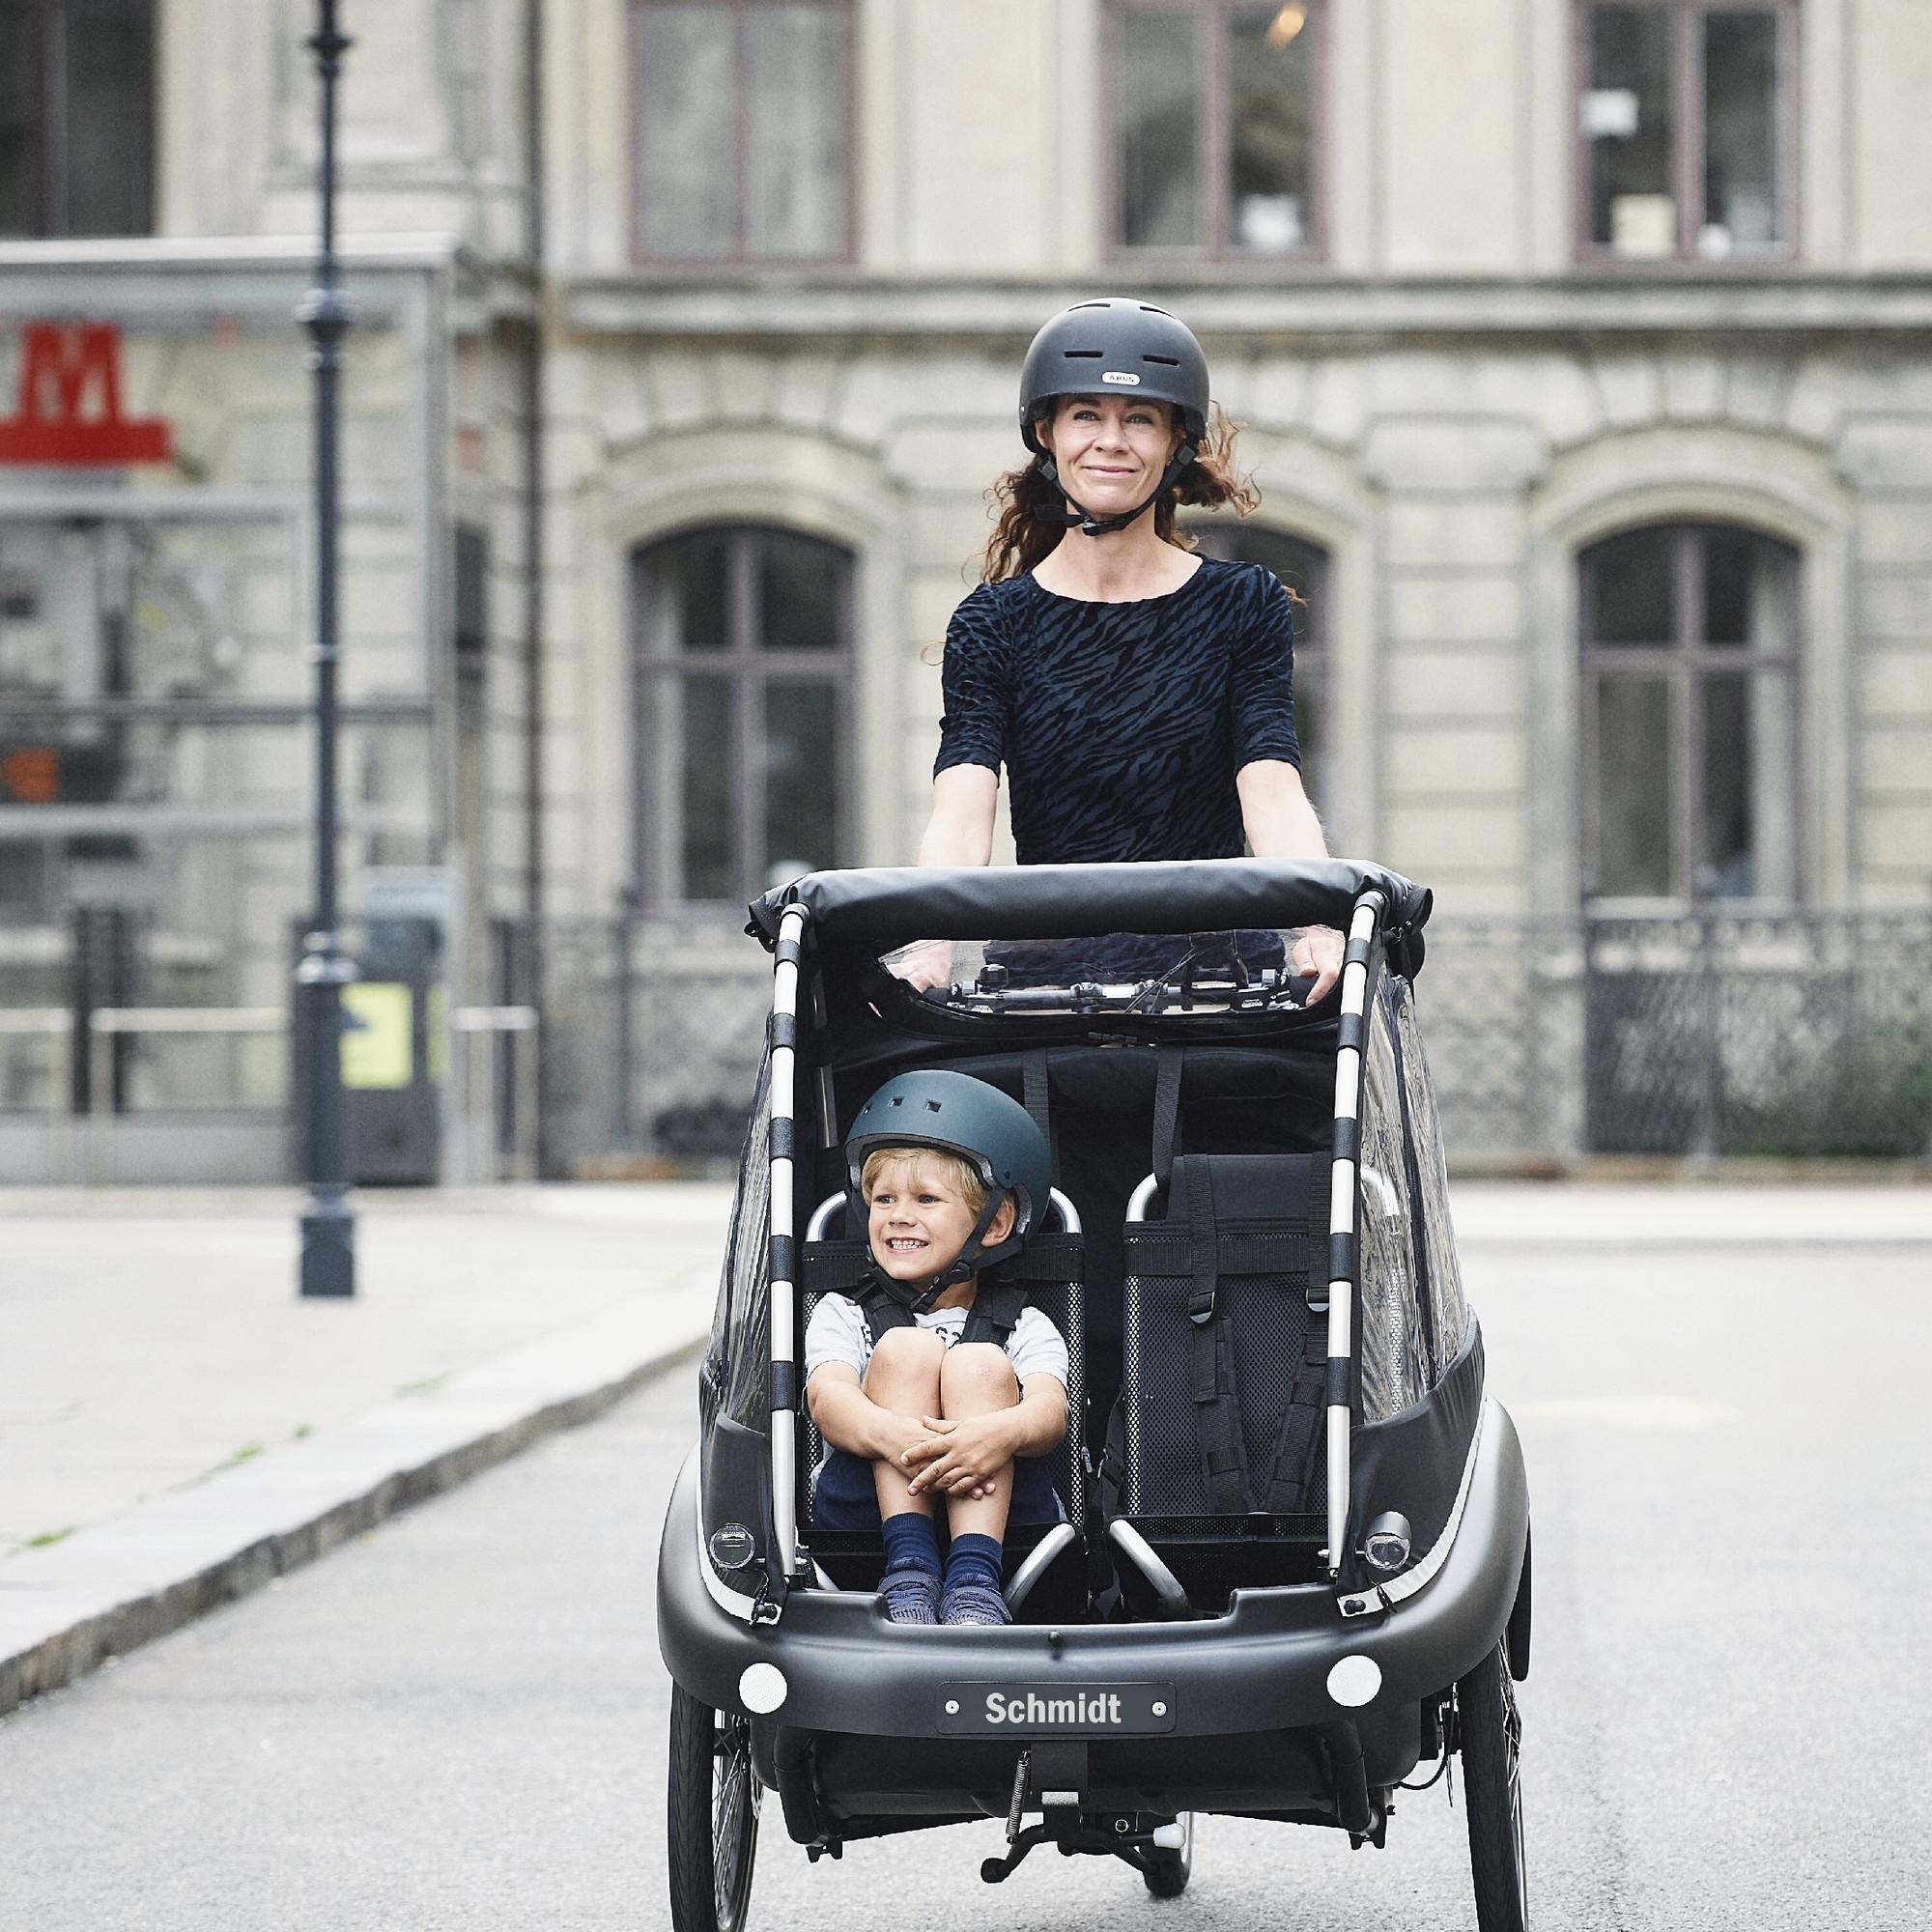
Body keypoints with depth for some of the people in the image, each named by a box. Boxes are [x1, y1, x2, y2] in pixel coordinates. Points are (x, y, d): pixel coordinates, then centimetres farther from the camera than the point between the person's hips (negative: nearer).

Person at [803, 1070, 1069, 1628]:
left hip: (1002, 1517, 0)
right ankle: (909, 1571, -32)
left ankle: (974, 1582, -39)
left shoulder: (1024, 1327, 15)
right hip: (864, 1515, 0)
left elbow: (1050, 1412, -8)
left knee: (979, 1364, -21)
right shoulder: (843, 1316, 17)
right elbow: (827, 1399, -7)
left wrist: (998, 1434, -37)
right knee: (905, 1348, -16)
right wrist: (894, 1436, -33)